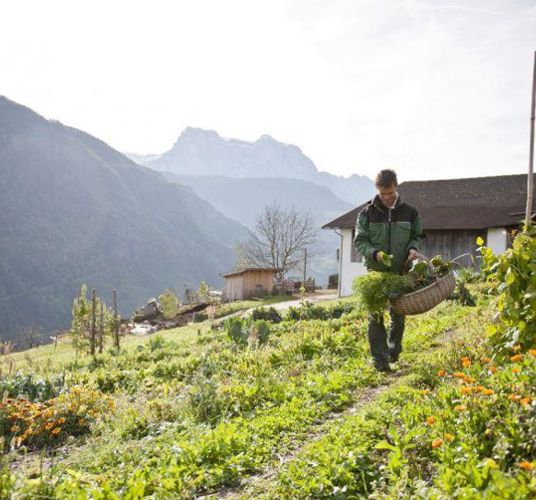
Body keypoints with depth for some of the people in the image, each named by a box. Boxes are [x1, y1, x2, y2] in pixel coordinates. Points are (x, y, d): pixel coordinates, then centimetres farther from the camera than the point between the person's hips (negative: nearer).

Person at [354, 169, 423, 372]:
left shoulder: (409, 212, 3)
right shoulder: (367, 213, -3)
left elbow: (416, 236, 14)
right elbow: (360, 241, -1)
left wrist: (413, 248, -9)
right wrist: (374, 253, -21)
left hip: (401, 271, 2)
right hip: (376, 271, -2)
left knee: (398, 314, 12)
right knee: (375, 315, -4)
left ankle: (394, 350, 35)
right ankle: (379, 358, 2)